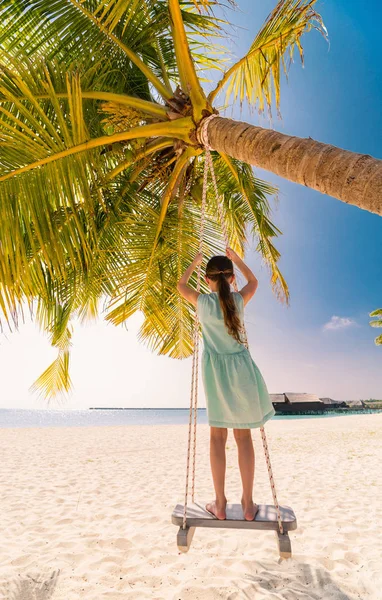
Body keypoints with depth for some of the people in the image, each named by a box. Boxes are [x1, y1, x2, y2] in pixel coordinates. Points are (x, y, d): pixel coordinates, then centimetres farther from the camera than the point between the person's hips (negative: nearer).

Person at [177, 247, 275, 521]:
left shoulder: (202, 301, -5)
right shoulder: (239, 300, -3)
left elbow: (181, 285, 17)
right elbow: (253, 281, 20)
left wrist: (194, 263, 28)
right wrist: (236, 258, 27)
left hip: (215, 371, 0)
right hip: (240, 370, 1)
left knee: (217, 436, 10)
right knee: (244, 435, 9)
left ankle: (220, 503, 18)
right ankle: (248, 504, 19)